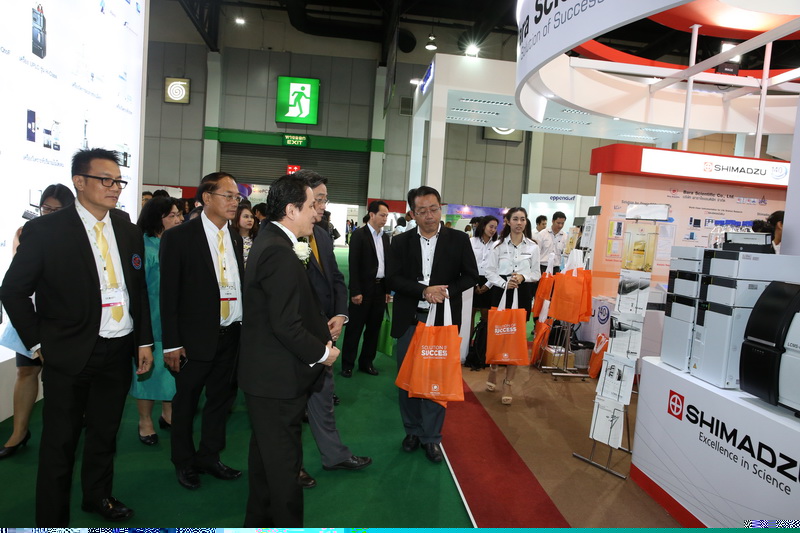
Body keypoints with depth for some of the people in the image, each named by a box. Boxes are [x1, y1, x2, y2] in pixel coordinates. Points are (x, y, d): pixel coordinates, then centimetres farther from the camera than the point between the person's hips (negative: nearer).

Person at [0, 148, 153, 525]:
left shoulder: (128, 232, 5)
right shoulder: (45, 230, -9)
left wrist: (145, 341, 6)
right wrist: (38, 343, -5)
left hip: (119, 352, 5)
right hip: (69, 354, -4)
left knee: (104, 433, 20)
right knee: (60, 443, 8)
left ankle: (98, 496, 41)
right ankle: (52, 519, 25)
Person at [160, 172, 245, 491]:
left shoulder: (234, 237, 7)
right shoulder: (178, 237, -9)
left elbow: (240, 284, 8)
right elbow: (169, 294, -10)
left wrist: (245, 328, 3)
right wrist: (171, 343, -12)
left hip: (231, 334, 5)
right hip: (195, 336, -5)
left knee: (221, 398, 16)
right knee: (186, 402, 12)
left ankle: (209, 457, 35)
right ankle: (185, 462, 32)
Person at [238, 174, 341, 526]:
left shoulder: (269, 242, 9)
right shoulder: (281, 253, -23)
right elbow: (286, 325, -26)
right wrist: (322, 352, -13)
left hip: (262, 374, 11)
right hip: (279, 378, -11)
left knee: (265, 454, 23)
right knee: (284, 461, 4)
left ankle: (258, 520, 40)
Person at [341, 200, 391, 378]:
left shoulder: (385, 237, 11)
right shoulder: (359, 234, -8)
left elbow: (387, 264, 12)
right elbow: (353, 265, -12)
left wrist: (387, 290, 9)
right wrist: (355, 291, -16)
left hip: (380, 288, 6)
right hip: (363, 288, -6)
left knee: (374, 328, 12)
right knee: (354, 328, 3)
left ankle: (366, 362, 25)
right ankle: (347, 364, 15)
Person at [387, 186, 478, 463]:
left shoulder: (459, 240, 0)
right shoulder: (401, 242, 2)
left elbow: (470, 275, 2)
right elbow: (393, 277, -5)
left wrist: (447, 291, -15)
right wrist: (425, 291, -19)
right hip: (409, 319, 2)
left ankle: (431, 437, 21)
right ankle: (413, 430, 29)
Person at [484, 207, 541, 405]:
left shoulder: (533, 246, 4)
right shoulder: (499, 244, 0)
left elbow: (536, 273, 7)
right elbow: (490, 271, -1)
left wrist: (523, 277, -13)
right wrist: (504, 283, -17)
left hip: (523, 294, 1)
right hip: (501, 291, -1)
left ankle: (508, 382, 14)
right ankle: (493, 369, 35)